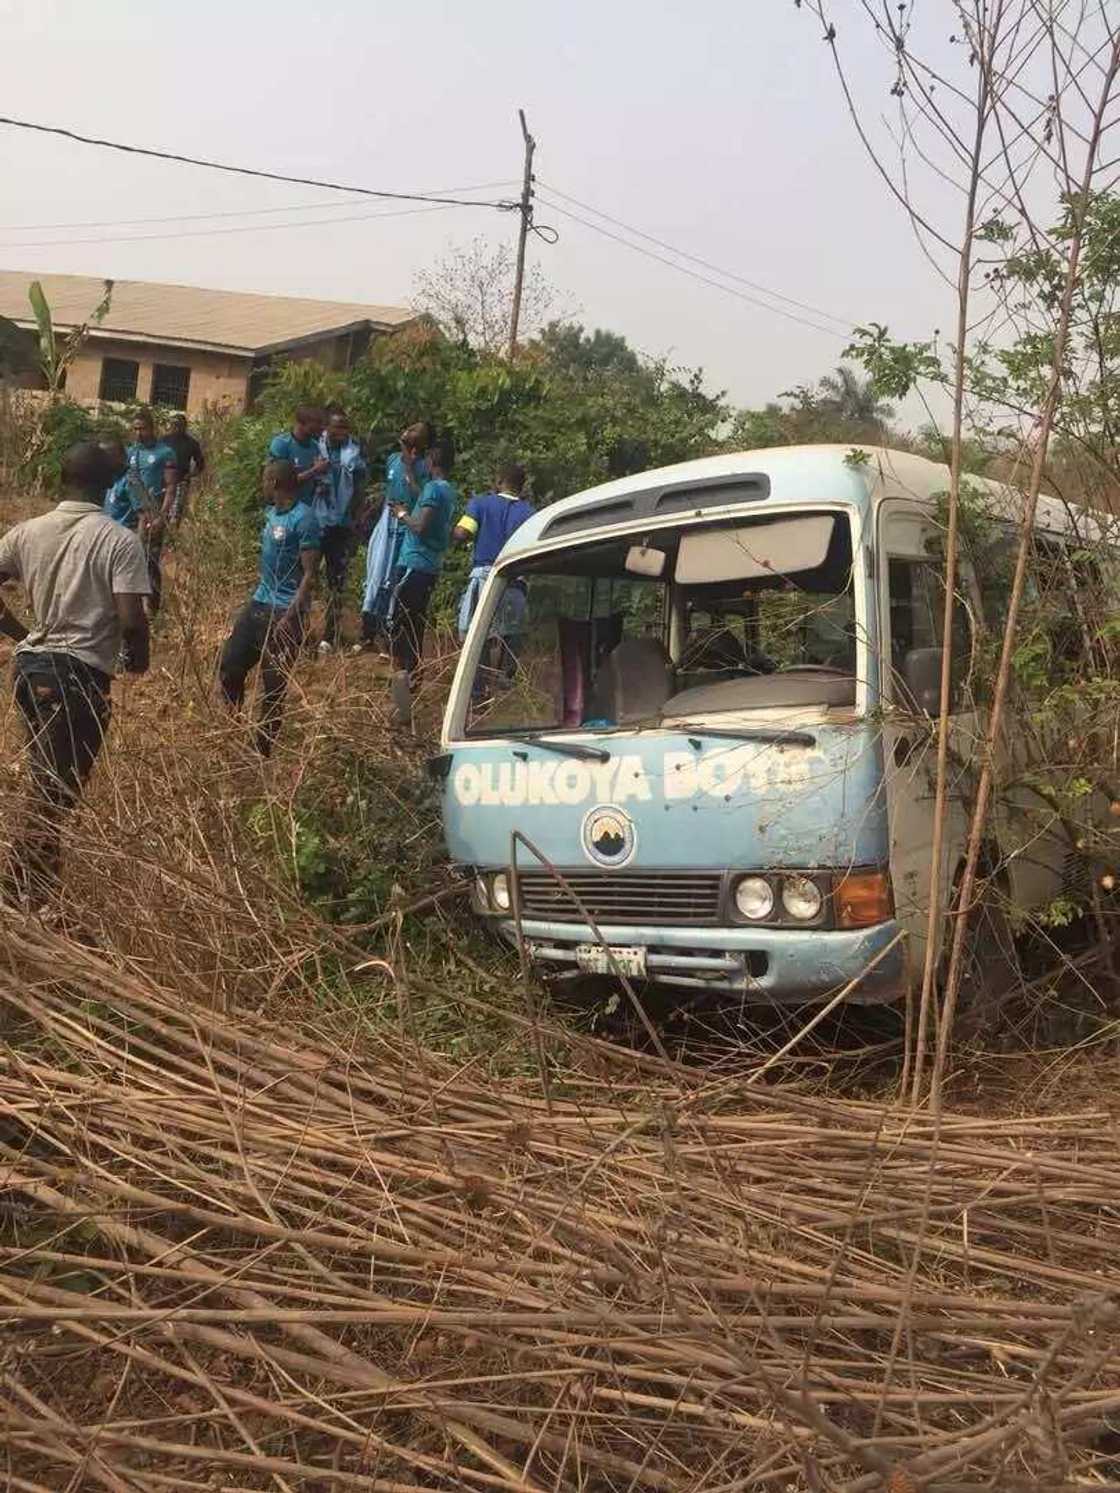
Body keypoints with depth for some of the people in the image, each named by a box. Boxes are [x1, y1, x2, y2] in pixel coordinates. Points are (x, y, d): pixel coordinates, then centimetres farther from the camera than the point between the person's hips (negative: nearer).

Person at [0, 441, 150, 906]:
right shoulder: (120, 541, -11)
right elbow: (131, 619, -17)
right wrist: (138, 659, 2)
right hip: (80, 673, -6)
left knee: (46, 781, 21)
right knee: (55, 792, 1)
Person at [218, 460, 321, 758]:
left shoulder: (304, 519, -15)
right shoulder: (271, 512, 11)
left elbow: (310, 575, -18)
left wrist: (290, 616, -25)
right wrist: (249, 604, 20)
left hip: (285, 611, -9)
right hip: (259, 602, 9)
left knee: (273, 687, 0)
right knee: (229, 667, 8)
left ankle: (262, 750, 10)